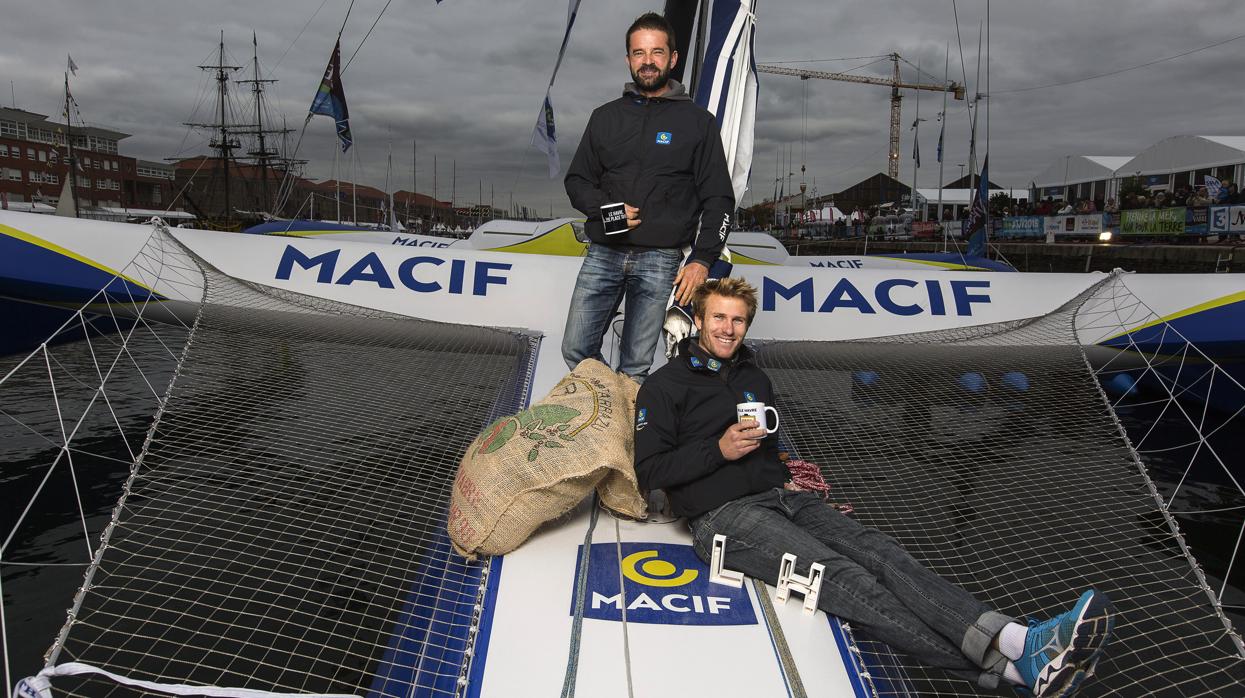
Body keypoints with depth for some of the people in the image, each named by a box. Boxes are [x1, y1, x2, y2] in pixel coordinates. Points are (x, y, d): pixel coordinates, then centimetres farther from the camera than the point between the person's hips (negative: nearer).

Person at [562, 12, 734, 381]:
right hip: (603, 253, 3)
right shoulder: (605, 116, 14)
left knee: (635, 367, -1)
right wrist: (605, 207, -6)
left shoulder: (697, 121, 6)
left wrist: (702, 259, -8)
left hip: (659, 258, -3)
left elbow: (718, 198, 3)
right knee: (576, 351, 1)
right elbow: (577, 180, 16)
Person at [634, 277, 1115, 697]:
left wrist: (783, 475, 12)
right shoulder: (665, 386, 2)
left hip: (782, 497, 7)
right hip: (724, 516, -7)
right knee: (844, 576, -26)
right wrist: (719, 450, -14)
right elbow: (649, 472, -6)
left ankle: (1016, 640, -38)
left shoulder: (754, 378, 23)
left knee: (878, 552, -20)